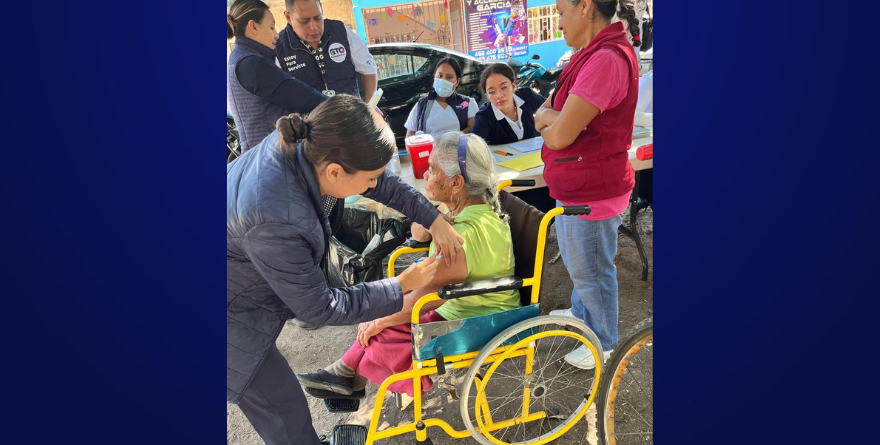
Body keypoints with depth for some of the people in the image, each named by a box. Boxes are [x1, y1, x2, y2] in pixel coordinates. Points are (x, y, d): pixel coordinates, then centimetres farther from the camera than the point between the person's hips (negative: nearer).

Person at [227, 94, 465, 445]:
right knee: (287, 412, 8)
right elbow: (321, 309, -24)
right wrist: (403, 286, -17)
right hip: (235, 317, -7)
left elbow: (384, 184, -1)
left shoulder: (308, 142, -19)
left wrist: (434, 220, -4)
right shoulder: (275, 221, -40)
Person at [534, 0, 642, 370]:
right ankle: (581, 312, 50)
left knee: (592, 270, 10)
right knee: (577, 261, 27)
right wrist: (554, 118, -12)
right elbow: (545, 114, 10)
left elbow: (559, 136, -27)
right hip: (576, 184, 10)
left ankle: (603, 343, 32)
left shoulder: (605, 59, -26)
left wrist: (548, 122, -6)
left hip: (592, 190, -10)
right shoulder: (593, 53, 8)